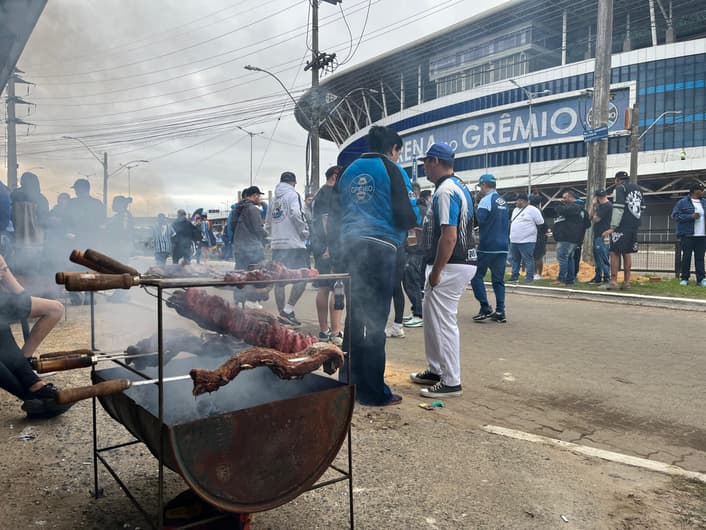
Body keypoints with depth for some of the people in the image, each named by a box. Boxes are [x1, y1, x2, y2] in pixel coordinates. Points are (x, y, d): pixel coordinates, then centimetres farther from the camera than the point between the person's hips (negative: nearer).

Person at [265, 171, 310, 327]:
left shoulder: (274, 200, 18)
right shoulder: (293, 194, -2)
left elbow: (268, 224, 19)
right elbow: (295, 214, -18)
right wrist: (304, 231, -7)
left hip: (277, 245, 7)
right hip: (294, 244, -7)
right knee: (302, 278, -5)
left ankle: (282, 314, 14)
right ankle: (288, 310, -13)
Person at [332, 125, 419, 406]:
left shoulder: (349, 171, 17)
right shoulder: (392, 170, -1)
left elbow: (336, 216, 19)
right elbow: (408, 217, -8)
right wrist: (413, 217, 13)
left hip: (349, 248, 6)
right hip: (380, 248, -6)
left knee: (353, 317, 15)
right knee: (374, 320, -2)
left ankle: (348, 382, 24)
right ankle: (372, 391, 4)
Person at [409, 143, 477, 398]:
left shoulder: (445, 191, -17)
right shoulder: (459, 186, 16)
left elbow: (449, 236, -24)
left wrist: (436, 271, -19)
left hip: (451, 265, -11)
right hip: (462, 260, 11)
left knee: (443, 321, -3)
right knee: (432, 316, 18)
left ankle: (451, 382, 6)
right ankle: (436, 370, 29)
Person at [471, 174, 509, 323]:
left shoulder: (486, 200, -9)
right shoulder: (503, 201, 16)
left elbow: (478, 220, -17)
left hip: (487, 246, -7)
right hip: (503, 246, 7)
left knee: (476, 276, 2)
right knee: (498, 279, 9)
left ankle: (485, 308, -6)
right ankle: (500, 312, 6)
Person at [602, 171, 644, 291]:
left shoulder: (620, 188, -6)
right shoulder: (637, 189, 18)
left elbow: (618, 209, -15)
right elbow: (641, 209, 19)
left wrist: (612, 227, -18)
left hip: (621, 227, -7)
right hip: (633, 227, 7)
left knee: (614, 253, -5)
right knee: (627, 253, 12)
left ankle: (613, 281, -10)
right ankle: (626, 282, 12)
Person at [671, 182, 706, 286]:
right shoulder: (682, 202, -1)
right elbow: (675, 215, -9)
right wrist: (691, 216, -16)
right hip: (687, 235, -4)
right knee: (686, 257, 1)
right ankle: (684, 278, 8)